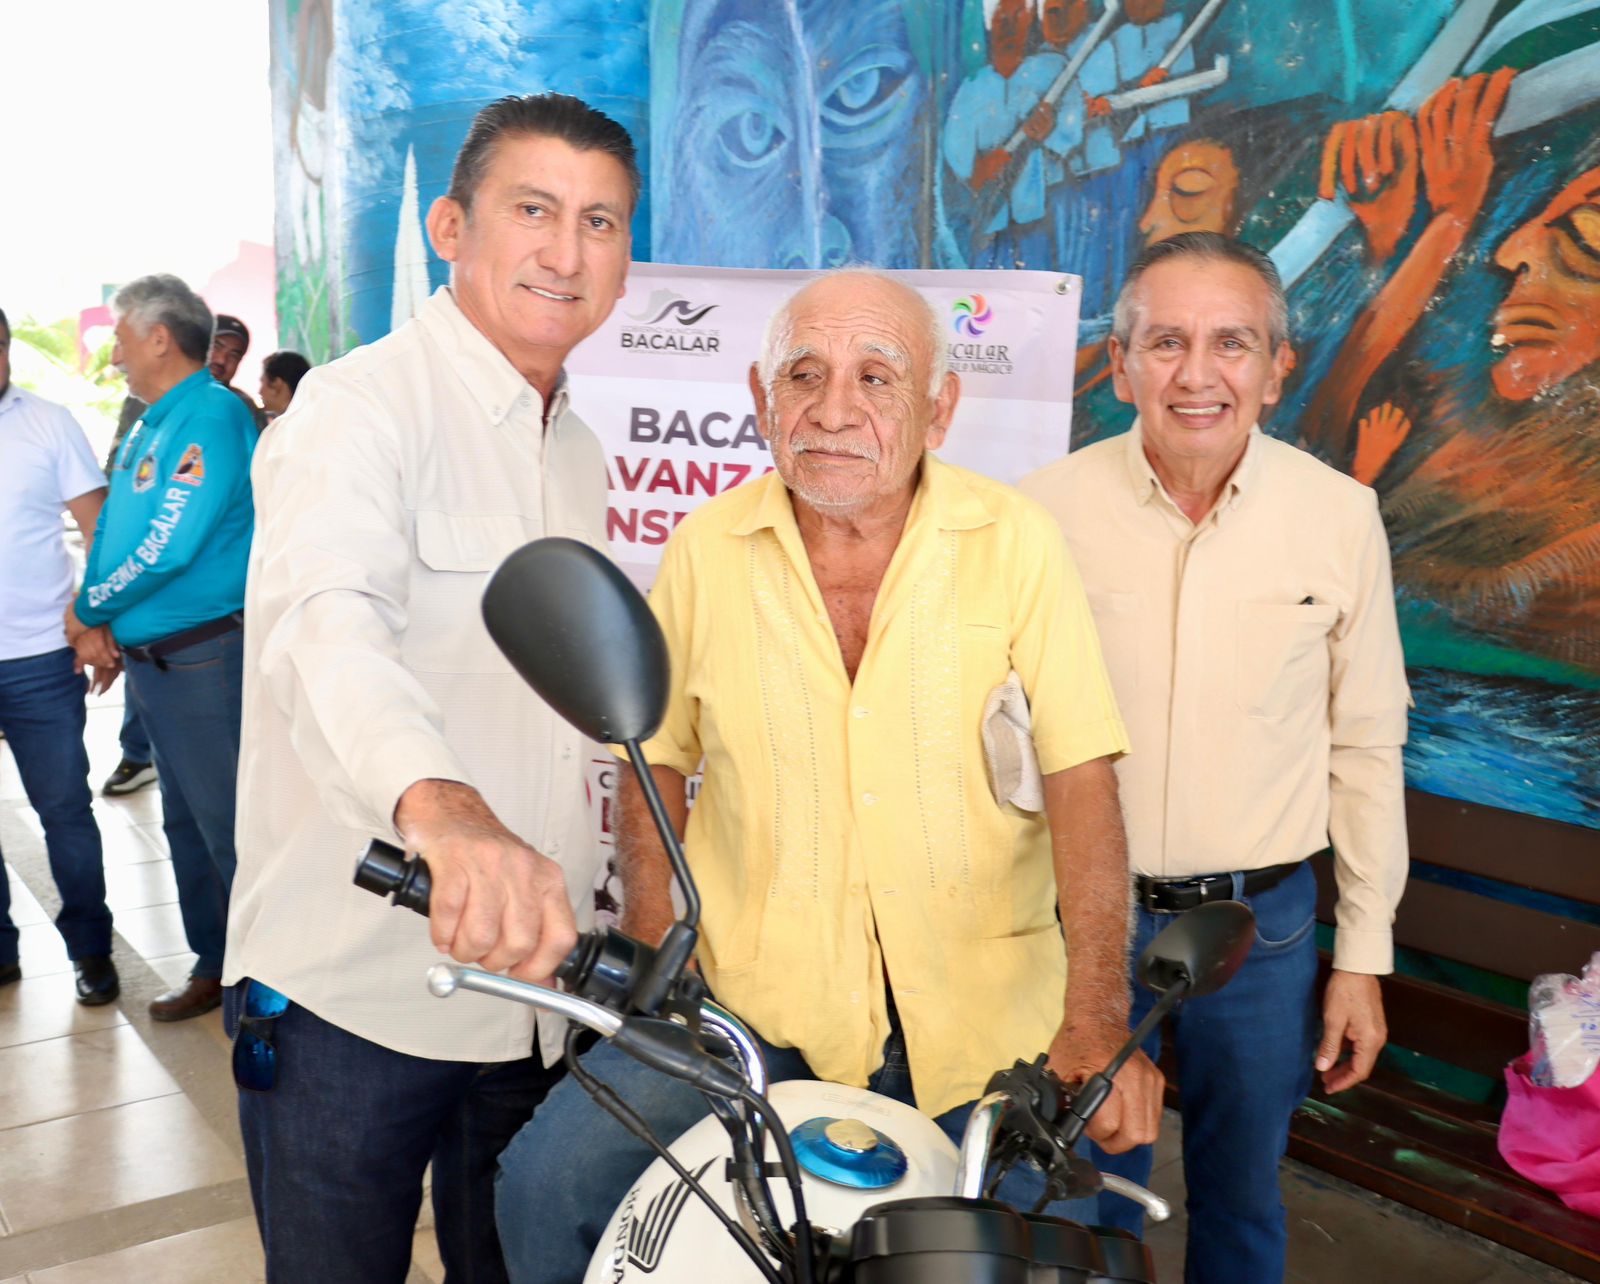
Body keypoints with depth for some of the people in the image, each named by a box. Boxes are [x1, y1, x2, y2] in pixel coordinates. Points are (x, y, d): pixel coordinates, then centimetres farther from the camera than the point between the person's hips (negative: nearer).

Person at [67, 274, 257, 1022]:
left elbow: (168, 544, -21)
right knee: (186, 821, 16)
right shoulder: (149, 425, 14)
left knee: (228, 826, -3)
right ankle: (215, 964, 28)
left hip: (203, 658, -9)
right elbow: (116, 532, 14)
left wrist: (90, 608, -8)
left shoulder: (211, 415, -15)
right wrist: (100, 622, -2)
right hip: (149, 655, 9)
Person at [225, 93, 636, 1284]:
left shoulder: (580, 455, 13)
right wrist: (443, 810, -54)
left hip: (526, 986, 7)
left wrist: (600, 920, 18)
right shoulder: (359, 408, -13)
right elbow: (325, 627, -35)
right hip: (346, 994, -6)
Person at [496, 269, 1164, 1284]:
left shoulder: (1016, 543, -6)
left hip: (979, 1013, 0)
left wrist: (1096, 1020, -19)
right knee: (549, 1182, -13)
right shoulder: (706, 550, -1)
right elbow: (656, 761, 8)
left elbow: (1082, 780, -10)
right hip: (755, 999, 1)